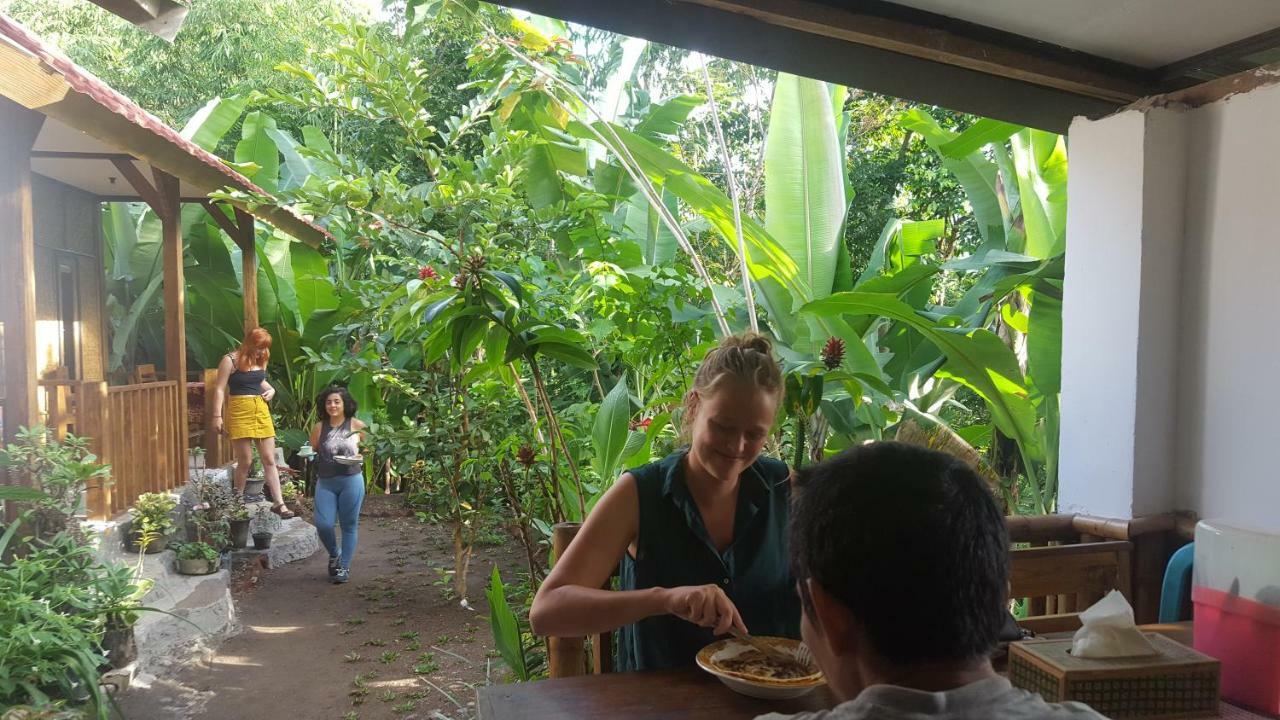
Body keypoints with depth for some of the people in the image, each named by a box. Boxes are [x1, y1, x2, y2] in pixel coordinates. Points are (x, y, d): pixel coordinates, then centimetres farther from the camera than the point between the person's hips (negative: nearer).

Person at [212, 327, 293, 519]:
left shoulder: (260, 360, 11)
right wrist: (217, 416, -13)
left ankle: (279, 503, 4)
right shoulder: (230, 360, -7)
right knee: (245, 460, -2)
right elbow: (220, 389, -8)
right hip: (240, 412, -6)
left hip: (261, 410, 6)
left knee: (269, 460, 3)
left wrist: (270, 389, 8)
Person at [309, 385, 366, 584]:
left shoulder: (356, 425, -2)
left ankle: (345, 566, 19)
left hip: (351, 481, -2)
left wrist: (361, 454, -12)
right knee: (323, 524, -8)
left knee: (349, 525, 4)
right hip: (325, 482, 2)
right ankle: (334, 555, 22)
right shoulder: (319, 428, 4)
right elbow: (312, 452, 15)